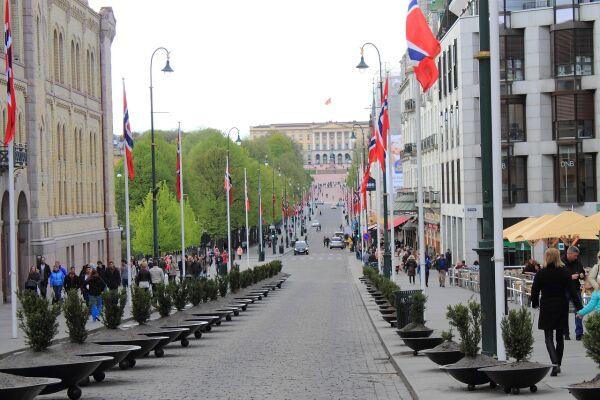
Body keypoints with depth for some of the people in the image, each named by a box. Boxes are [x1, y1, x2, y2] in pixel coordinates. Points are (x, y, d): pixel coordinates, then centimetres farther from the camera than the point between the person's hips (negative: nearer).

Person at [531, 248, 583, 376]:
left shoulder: (540, 274, -8)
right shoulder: (564, 273, -5)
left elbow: (534, 292, -3)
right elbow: (572, 292, -5)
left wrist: (535, 304, 17)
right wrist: (580, 307, 0)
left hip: (546, 309, -2)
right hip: (561, 308, 2)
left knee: (549, 337, 0)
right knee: (560, 337, 15)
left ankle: (555, 364, -21)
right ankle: (558, 365, 21)